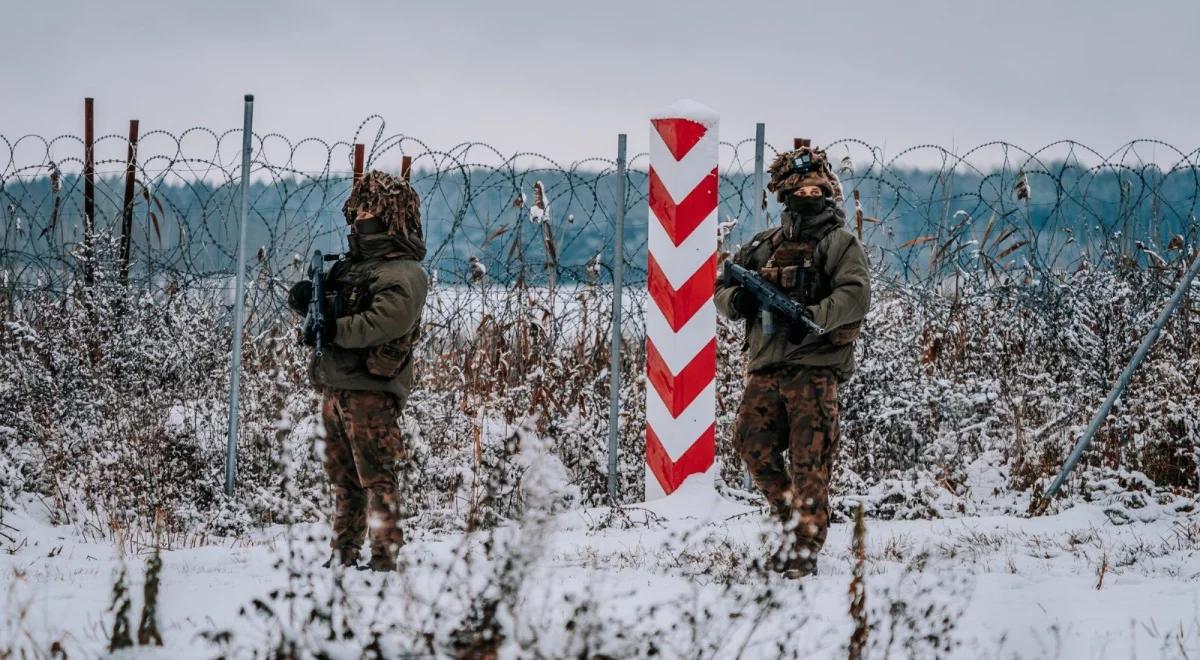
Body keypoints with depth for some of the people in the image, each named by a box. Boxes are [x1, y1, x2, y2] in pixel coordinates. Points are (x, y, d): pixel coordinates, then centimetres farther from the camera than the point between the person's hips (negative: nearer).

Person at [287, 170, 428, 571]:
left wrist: (333, 330, -18)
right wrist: (305, 296, -1)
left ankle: (384, 558, -10)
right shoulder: (353, 265, 20)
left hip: (371, 391, -9)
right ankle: (344, 556, 19)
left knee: (377, 477, -9)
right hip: (335, 387, 9)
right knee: (343, 479, 13)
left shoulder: (404, 275, -9)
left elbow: (385, 322, -25)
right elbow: (310, 299, 24)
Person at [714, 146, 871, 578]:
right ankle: (794, 521, 17)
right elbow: (722, 287, 21)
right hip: (766, 364, 5)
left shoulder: (839, 242, 4)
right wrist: (736, 300, -3)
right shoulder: (766, 244, 20)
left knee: (809, 461, -8)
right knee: (752, 444, -2)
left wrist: (813, 318, -24)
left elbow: (855, 294, -11)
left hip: (815, 365, -5)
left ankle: (805, 548, -6)